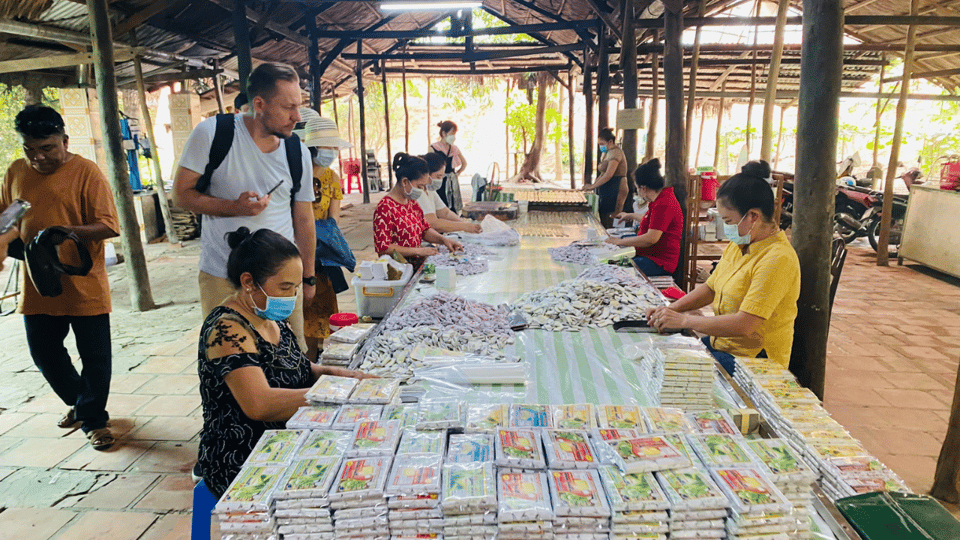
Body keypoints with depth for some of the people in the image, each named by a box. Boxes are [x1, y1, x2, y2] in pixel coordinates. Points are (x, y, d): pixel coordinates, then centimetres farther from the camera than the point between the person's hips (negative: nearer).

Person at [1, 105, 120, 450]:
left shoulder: (85, 171, -9)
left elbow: (108, 226, -14)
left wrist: (63, 232, -26)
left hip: (84, 284, -5)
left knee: (94, 356, 4)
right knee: (44, 353, 14)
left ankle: (93, 418, 24)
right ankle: (77, 402, 40)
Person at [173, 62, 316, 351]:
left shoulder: (298, 152, 2)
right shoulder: (212, 133, -8)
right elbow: (181, 195, -3)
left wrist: (308, 277, 14)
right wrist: (233, 207, -21)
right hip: (222, 279, -2)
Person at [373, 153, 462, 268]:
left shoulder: (412, 203, 14)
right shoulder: (385, 208, -13)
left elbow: (425, 229, 24)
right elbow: (383, 248, -18)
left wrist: (443, 239, 4)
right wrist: (419, 251, -18)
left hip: (417, 265, 9)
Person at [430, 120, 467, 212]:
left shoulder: (454, 149, 11)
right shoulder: (434, 148, -5)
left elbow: (464, 163, 26)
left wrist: (457, 173, 14)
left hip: (453, 183, 5)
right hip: (440, 183, -5)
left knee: (453, 211, 4)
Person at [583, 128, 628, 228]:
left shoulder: (615, 152, -13)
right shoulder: (607, 153, 20)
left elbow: (609, 175, -22)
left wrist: (593, 186, -18)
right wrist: (593, 184, 10)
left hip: (615, 191, -10)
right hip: (607, 192, 10)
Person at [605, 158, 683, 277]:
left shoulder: (664, 204, -22)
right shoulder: (660, 198, 14)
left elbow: (651, 238, -28)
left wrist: (620, 242, -18)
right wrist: (630, 216, 46)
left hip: (660, 262, -11)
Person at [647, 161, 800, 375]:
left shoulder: (777, 259, -23)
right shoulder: (737, 246, 6)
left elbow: (744, 324, -28)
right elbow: (710, 288, 14)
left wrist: (683, 320, -22)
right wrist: (672, 309, -2)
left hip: (752, 360, -8)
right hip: (720, 344, 8)